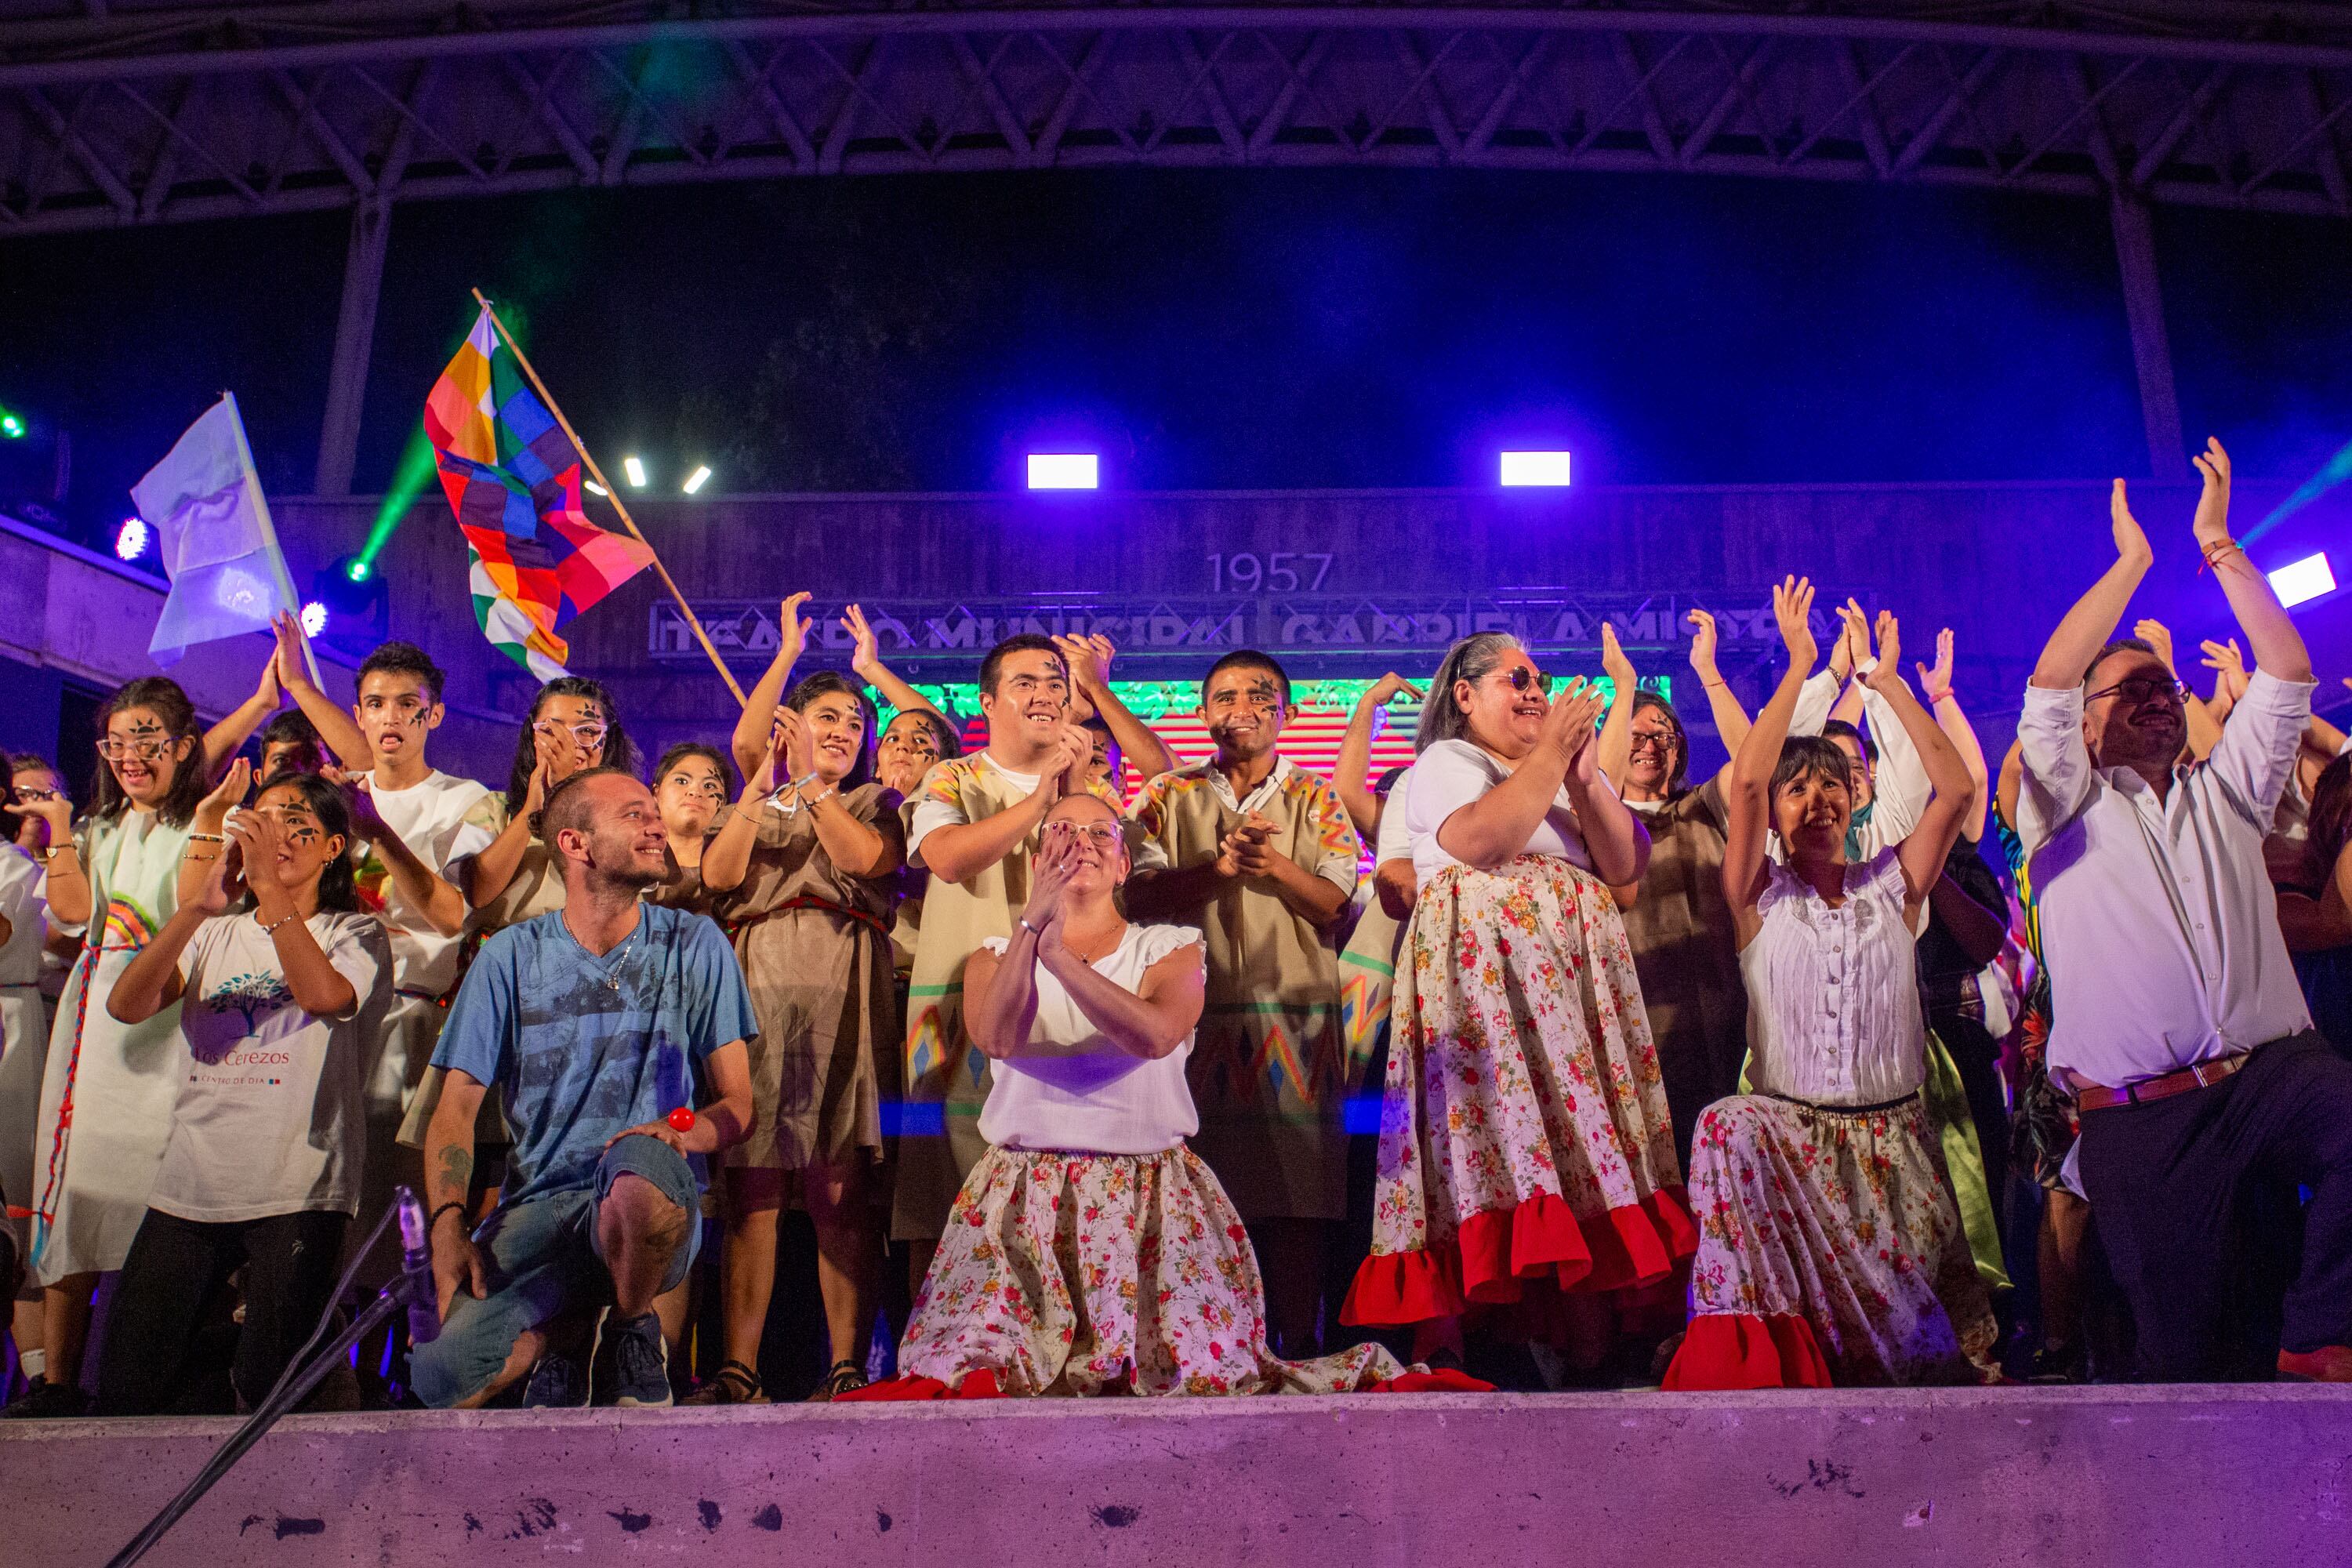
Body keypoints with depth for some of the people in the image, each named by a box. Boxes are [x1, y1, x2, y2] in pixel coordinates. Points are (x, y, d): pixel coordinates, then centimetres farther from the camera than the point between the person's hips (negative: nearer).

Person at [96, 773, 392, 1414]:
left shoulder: (355, 933, 4)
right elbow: (127, 1005, -2)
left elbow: (326, 996, -20)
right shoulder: (216, 935, 16)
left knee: (268, 1396, -3)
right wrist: (200, 905, -15)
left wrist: (270, 886, -20)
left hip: (297, 1191, -4)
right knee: (123, 1390, 4)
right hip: (189, 1185, 4)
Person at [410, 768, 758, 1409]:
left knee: (639, 1165, -38)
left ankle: (631, 1328, -6)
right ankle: (570, 1333, 10)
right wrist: (448, 1224, -12)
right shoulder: (510, 956, 8)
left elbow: (737, 1103, 5)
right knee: (443, 1379, -24)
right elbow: (456, 1108, 5)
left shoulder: (695, 946, 6)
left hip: (654, 1200, -1)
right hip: (539, 1205, 1)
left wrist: (682, 1131, -18)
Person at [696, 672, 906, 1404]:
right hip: (757, 987, 2)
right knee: (752, 1185, -5)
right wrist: (761, 787, -6)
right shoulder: (752, 810, 26)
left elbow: (866, 858, -3)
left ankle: (847, 1368, -6)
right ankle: (739, 1369, -3)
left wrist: (809, 779, -4)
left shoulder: (874, 802, 21)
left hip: (841, 991, -2)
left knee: (840, 1187, -8)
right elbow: (718, 875, 4)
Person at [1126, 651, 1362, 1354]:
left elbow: (1335, 903, 3)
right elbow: (1136, 893, -1)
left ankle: (1297, 1352, 6)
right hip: (1192, 1018, 0)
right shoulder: (1167, 796, 12)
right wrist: (1220, 866, -16)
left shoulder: (1317, 801, 14)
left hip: (1296, 1023, 0)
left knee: (1296, 1201, -4)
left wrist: (1274, 864, -15)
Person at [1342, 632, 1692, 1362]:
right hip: (1481, 978, -6)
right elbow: (1476, 841, -16)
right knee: (1487, 1117, -16)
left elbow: (1625, 867, 11)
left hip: (1576, 983, 6)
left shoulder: (1567, 773, 25)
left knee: (1579, 1128, -2)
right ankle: (1444, 1337, -16)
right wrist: (1548, 755, -11)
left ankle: (1584, 1324, 0)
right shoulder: (1445, 762, 6)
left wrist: (1585, 781, -2)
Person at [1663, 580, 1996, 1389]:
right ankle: (1751, 1338, -30)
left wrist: (1888, 684, -1)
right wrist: (1798, 667, -9)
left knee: (1931, 1335, -11)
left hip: (1894, 1135, 3)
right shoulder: (1762, 896, 3)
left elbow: (1956, 789, -1)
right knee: (1728, 1129, -35)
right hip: (1790, 1132, -2)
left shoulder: (1891, 886, 10)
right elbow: (1744, 782, -12)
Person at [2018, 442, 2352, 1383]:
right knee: (2181, 1351, -4)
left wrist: (2217, 546, 8)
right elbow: (2047, 684, -6)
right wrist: (2133, 558, 0)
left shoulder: (2225, 793, 22)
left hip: (2272, 1071, 3)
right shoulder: (2068, 808, 10)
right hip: (2139, 1120, -3)